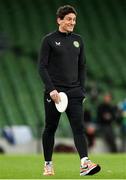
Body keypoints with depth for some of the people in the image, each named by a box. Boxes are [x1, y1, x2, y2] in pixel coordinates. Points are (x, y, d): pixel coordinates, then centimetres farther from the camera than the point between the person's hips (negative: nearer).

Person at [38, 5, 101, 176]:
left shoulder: (78, 40, 13)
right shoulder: (49, 40, -1)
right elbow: (42, 67, -5)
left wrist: (82, 89, 8)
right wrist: (51, 89, -15)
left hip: (74, 92, 3)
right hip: (54, 92, -3)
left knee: (78, 127, -11)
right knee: (50, 128, 6)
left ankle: (84, 163, -23)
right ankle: (48, 164, 19)